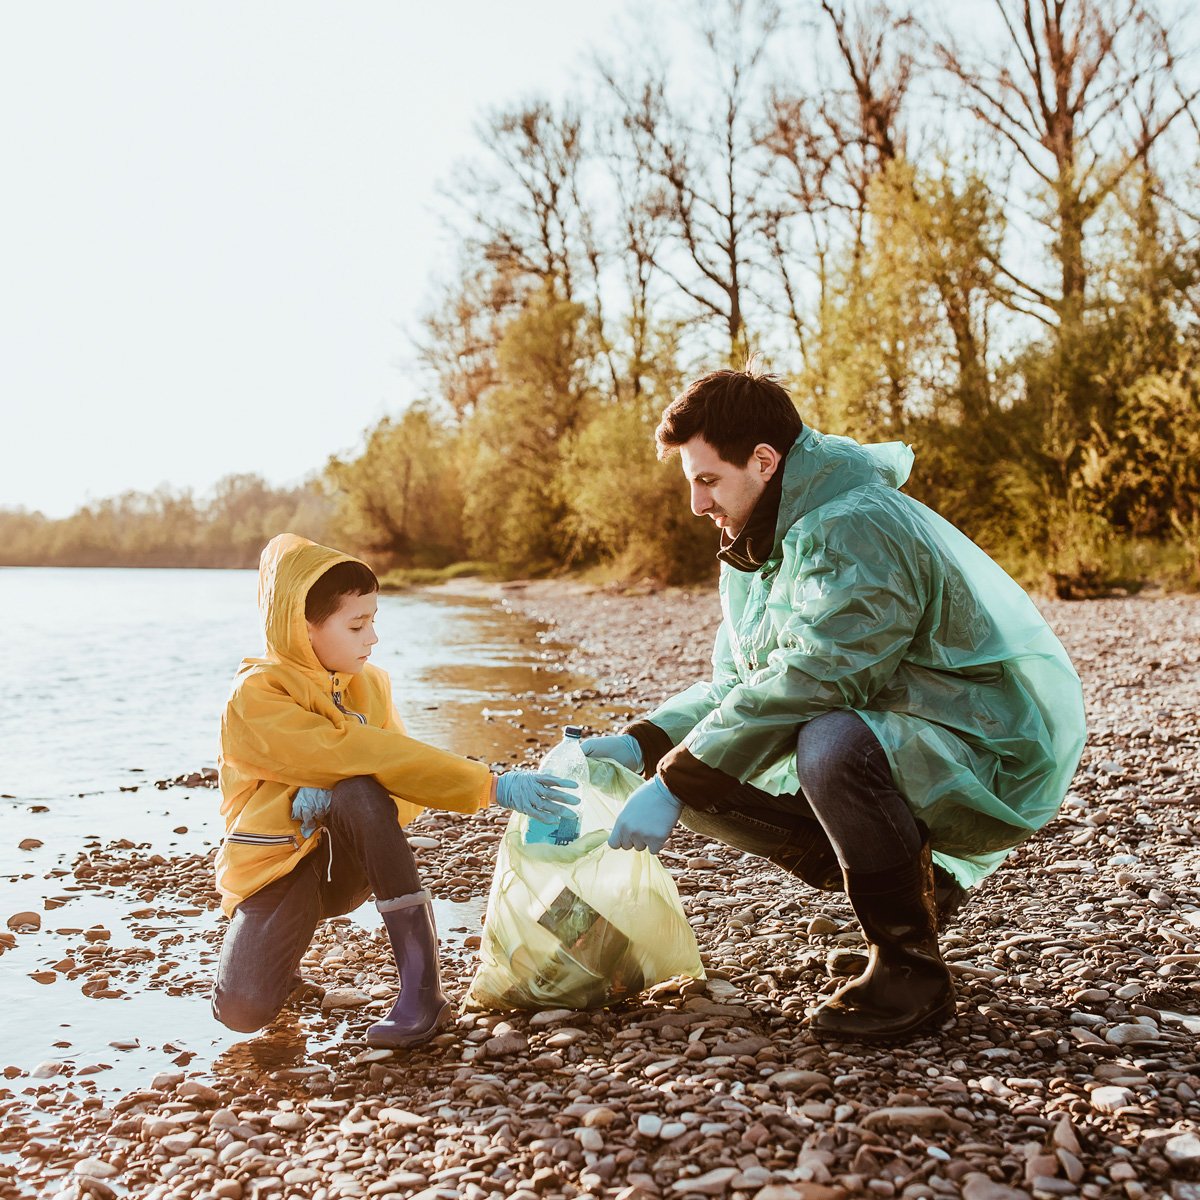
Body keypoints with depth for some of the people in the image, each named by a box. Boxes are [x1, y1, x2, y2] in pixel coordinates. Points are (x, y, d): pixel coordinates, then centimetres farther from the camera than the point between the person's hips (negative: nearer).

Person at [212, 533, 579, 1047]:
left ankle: (422, 987, -26)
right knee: (242, 1010, -27)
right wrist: (489, 786, -36)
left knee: (359, 793, -32)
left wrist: (335, 792, -29)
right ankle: (279, 941, 11)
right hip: (275, 865, -3)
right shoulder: (257, 692, -17)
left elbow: (398, 786, -5)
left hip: (346, 862, 3)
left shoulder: (369, 684, 1)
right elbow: (355, 753, -30)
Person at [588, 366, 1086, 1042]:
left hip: (999, 754, -9)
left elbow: (810, 681, -32)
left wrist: (672, 783, -30)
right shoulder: (762, 544, 8)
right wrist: (639, 746, -7)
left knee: (832, 744, -38)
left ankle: (912, 971, -16)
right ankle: (918, 885, 11)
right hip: (880, 740, 10)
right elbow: (737, 684, 9)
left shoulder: (857, 529, -23)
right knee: (702, 780, -2)